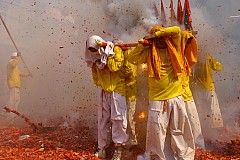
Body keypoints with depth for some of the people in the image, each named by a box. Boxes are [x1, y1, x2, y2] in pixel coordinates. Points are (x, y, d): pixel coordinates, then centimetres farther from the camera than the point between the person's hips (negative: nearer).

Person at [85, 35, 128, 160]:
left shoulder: (116, 50, -7)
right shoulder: (94, 57, 7)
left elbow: (115, 66, -21)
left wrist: (108, 54, -17)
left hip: (117, 90, -4)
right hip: (103, 91, 5)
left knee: (118, 118, -4)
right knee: (102, 119, 7)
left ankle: (119, 147, 6)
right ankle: (102, 147, 16)